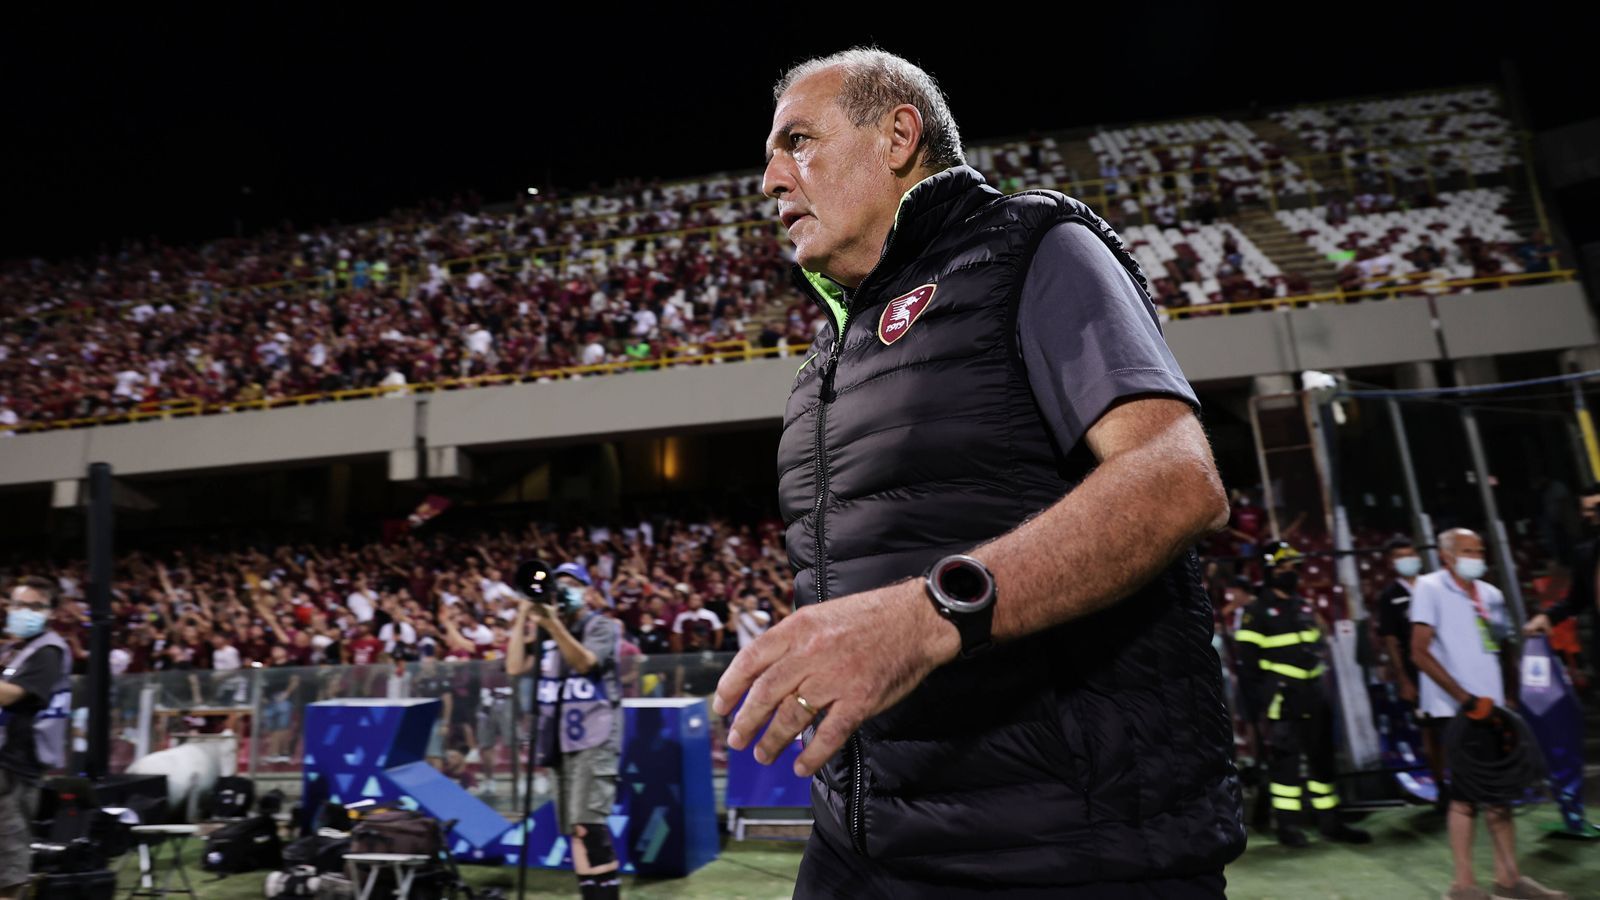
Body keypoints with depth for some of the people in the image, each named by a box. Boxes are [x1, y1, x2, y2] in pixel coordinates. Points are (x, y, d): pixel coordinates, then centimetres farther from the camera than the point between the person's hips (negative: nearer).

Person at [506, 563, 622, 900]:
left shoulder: (602, 627, 0)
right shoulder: (545, 633, 15)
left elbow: (584, 662, -18)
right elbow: (515, 667, 4)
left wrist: (553, 624, -27)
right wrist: (523, 618, 1)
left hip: (594, 738, -6)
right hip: (561, 739, 6)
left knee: (587, 823, -18)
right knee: (575, 829, 10)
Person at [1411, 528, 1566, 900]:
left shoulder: (1491, 594, 11)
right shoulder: (1430, 588, -10)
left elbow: (1503, 649, 18)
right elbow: (1420, 653, -17)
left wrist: (1510, 699, 7)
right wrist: (1465, 698, -19)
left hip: (1491, 708, 7)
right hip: (1453, 711, -7)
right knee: (1465, 794, -2)